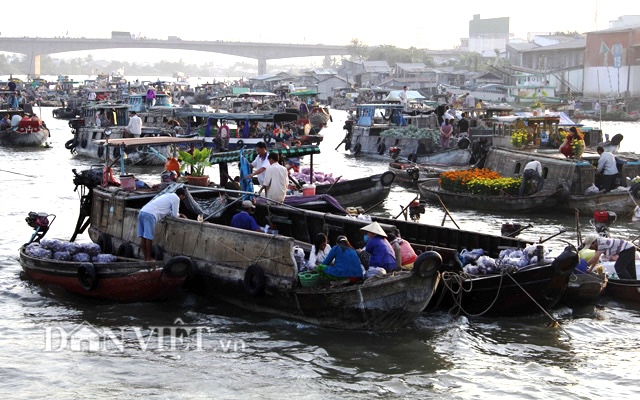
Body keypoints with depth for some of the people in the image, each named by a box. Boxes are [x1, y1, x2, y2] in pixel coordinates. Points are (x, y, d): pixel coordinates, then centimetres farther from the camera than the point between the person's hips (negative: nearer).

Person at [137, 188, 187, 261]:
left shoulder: (167, 195, 30)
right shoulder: (176, 198, 4)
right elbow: (174, 215, 5)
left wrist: (179, 214, 37)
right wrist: (179, 215, 26)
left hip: (142, 211, 9)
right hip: (150, 215, -9)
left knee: (143, 237, 8)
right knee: (149, 237, -3)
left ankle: (145, 257, 13)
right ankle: (148, 258, 2)